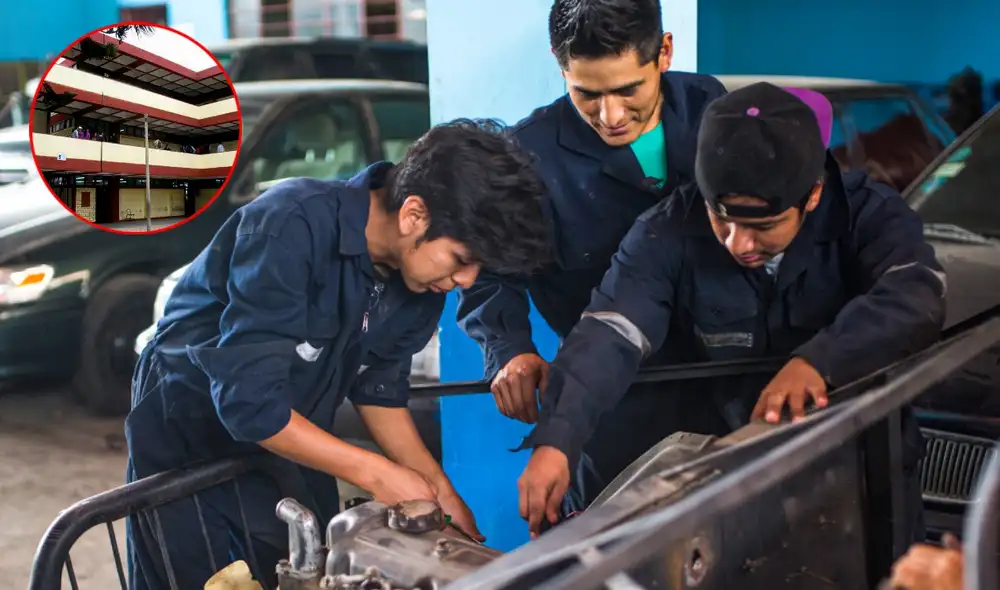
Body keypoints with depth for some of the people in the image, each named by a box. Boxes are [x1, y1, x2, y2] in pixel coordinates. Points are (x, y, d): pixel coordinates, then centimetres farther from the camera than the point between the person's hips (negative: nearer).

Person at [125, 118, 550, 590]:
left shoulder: (422, 275, -12)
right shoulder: (293, 227, -33)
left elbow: (377, 387, 1)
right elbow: (249, 402, -35)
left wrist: (442, 493, -8)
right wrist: (378, 476, -30)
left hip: (291, 441, 6)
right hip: (191, 435, -5)